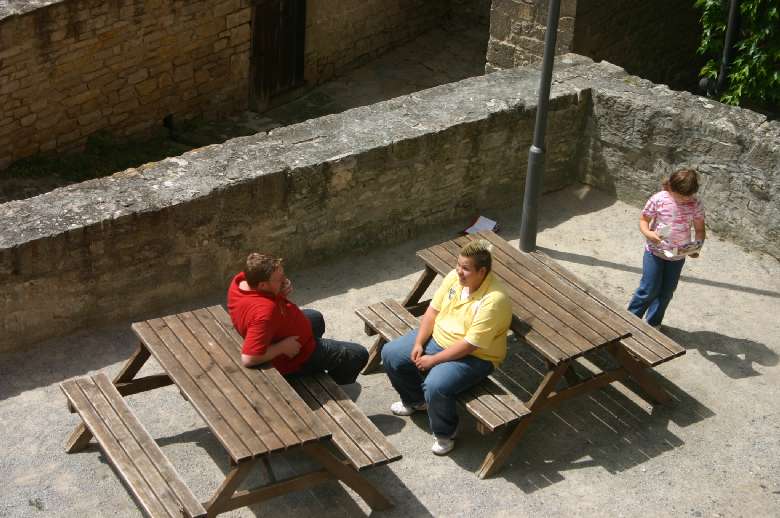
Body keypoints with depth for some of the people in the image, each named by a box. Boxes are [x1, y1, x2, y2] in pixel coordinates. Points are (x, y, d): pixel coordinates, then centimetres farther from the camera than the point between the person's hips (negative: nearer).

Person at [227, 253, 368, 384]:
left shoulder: (242, 278, -18)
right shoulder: (265, 311, -43)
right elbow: (248, 359, -45)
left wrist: (281, 293, -18)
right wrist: (283, 347, -31)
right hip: (294, 358, -9)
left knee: (316, 317, 36)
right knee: (359, 354, 3)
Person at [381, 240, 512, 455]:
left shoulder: (494, 300, -30)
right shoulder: (454, 277, -8)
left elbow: (470, 344, -28)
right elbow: (433, 310, 2)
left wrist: (433, 360, -22)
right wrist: (418, 343, -8)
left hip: (474, 356, -8)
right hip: (437, 338, 8)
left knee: (436, 386, -32)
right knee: (390, 354, 1)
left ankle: (445, 433, -1)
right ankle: (415, 400, 27)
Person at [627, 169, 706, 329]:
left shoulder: (696, 205, -11)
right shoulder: (658, 200, -18)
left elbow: (699, 229, -2)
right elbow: (643, 219, -7)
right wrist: (647, 233, -27)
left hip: (678, 256, 3)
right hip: (655, 252, -3)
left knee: (666, 292, 13)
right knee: (649, 289, -1)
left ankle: (653, 323, 32)